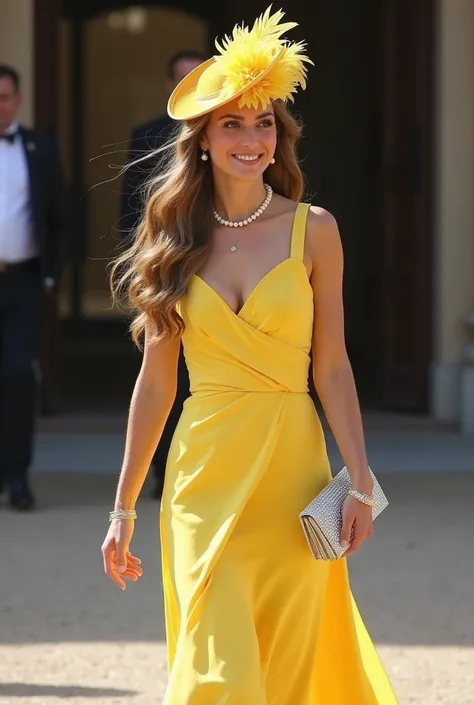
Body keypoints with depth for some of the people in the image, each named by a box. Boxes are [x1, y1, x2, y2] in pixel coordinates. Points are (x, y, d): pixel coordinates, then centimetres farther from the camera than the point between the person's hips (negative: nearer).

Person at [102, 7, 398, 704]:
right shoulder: (175, 239, 6)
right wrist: (123, 507, 8)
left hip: (291, 467, 0)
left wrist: (360, 481, -5)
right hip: (204, 473, 0)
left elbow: (333, 367, 3)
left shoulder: (312, 230, 2)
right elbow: (155, 380, 8)